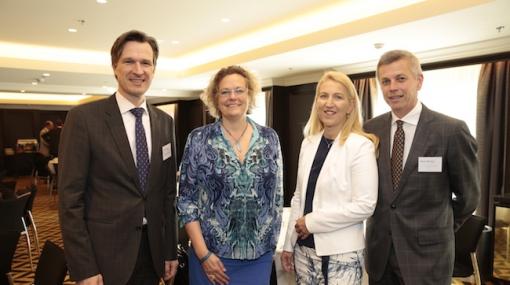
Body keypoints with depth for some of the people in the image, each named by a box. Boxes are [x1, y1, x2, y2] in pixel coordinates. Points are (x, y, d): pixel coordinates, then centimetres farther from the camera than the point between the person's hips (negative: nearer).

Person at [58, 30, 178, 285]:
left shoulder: (165, 122, 3)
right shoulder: (84, 117, -11)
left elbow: (169, 191, 6)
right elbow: (70, 198, -11)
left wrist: (171, 250, 7)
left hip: (153, 250, 5)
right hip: (104, 253, -4)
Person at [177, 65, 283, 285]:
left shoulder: (269, 138, 1)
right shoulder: (198, 139, -6)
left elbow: (277, 196, 7)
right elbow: (186, 200, -5)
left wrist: (273, 242, 5)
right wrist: (203, 253, -10)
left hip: (260, 255, 2)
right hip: (212, 254, -2)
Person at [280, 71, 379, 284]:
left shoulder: (361, 146, -12)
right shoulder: (308, 143, 5)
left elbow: (365, 205, -17)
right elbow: (299, 197, 9)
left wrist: (312, 221, -14)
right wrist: (289, 243, 9)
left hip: (341, 254, -5)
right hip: (305, 250, 5)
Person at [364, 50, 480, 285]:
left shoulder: (452, 130, -12)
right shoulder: (371, 129, -2)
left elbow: (468, 194, -1)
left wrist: (440, 228, 9)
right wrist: (384, 223, 4)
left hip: (426, 252, -3)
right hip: (379, 250, 3)